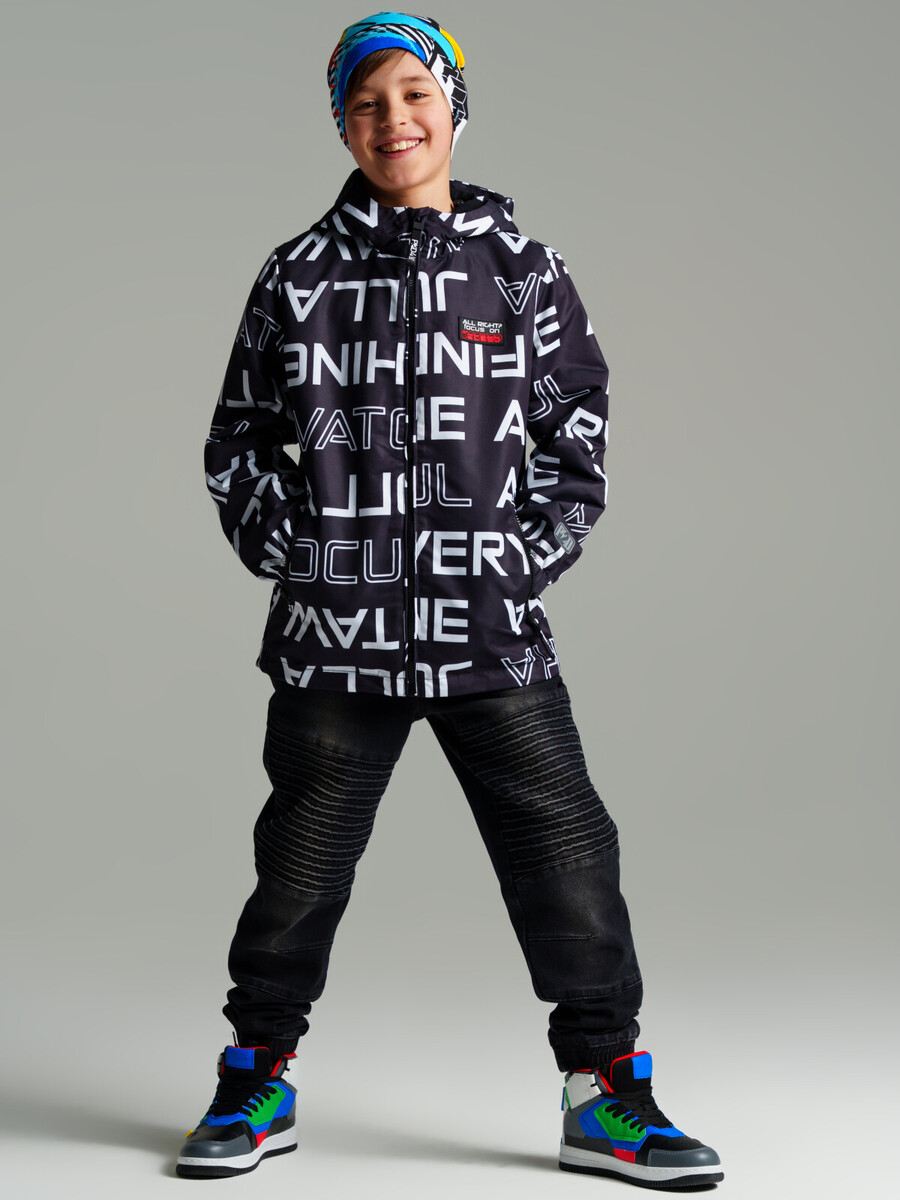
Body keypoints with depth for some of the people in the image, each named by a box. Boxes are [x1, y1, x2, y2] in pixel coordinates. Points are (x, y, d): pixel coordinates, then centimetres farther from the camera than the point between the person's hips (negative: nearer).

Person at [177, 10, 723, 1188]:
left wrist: (528, 554, -2)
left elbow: (580, 440, 8)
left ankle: (603, 1092, 14)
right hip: (334, 631, 0)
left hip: (490, 632, 0)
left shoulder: (521, 270, 5)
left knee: (567, 853, -1)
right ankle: (259, 1081, 28)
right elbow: (239, 441, 12)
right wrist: (289, 553, 1)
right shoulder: (302, 274, 6)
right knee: (301, 860, 10)